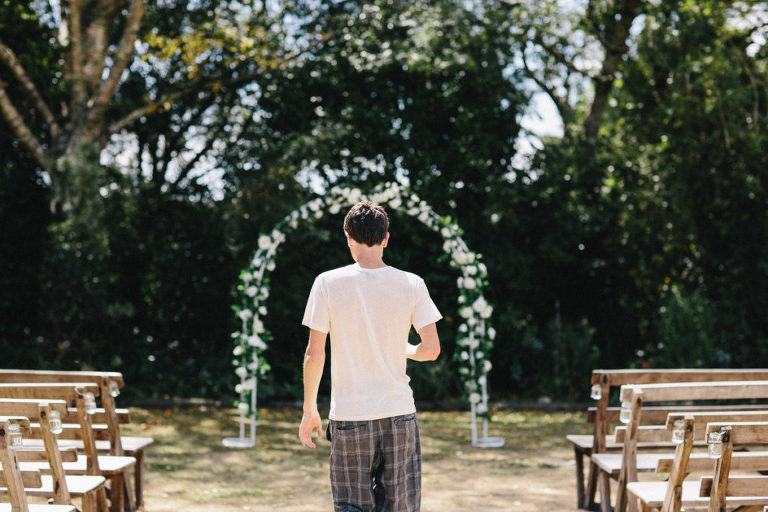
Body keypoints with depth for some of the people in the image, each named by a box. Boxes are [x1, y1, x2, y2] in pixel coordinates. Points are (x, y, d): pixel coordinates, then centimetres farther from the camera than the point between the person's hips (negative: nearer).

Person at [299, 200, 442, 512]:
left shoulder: (328, 283, -5)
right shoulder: (412, 285, -2)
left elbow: (314, 354, -3)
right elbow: (432, 349, -2)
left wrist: (309, 410, 7)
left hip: (347, 416, -1)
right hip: (399, 415, 1)